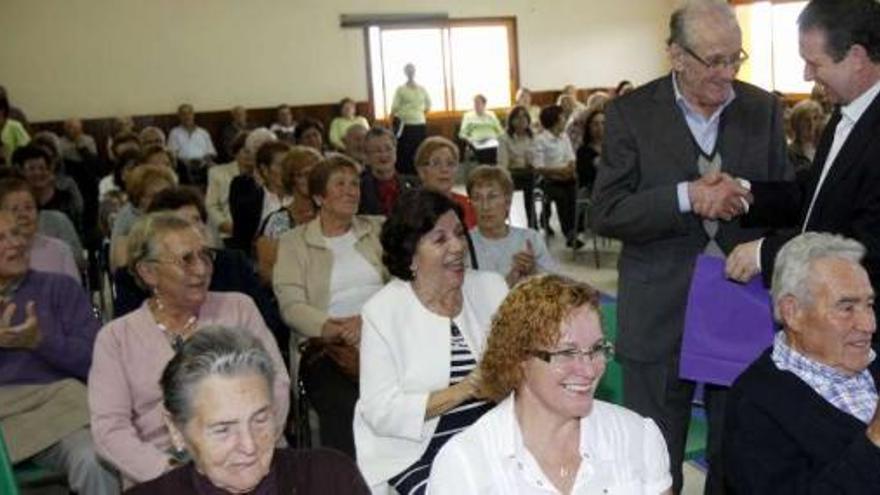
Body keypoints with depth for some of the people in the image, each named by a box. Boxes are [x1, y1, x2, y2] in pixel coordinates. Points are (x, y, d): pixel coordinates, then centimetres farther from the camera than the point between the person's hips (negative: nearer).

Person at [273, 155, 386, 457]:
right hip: (325, 347, -2)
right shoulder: (294, 243, 14)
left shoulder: (377, 230, 20)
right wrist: (336, 330, -17)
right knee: (343, 405, -32)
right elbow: (291, 306, 0)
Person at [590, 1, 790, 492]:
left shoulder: (763, 109, 4)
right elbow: (606, 213, -10)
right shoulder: (631, 113, -5)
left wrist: (744, 194, -12)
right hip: (660, 316, -2)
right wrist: (685, 197, -23)